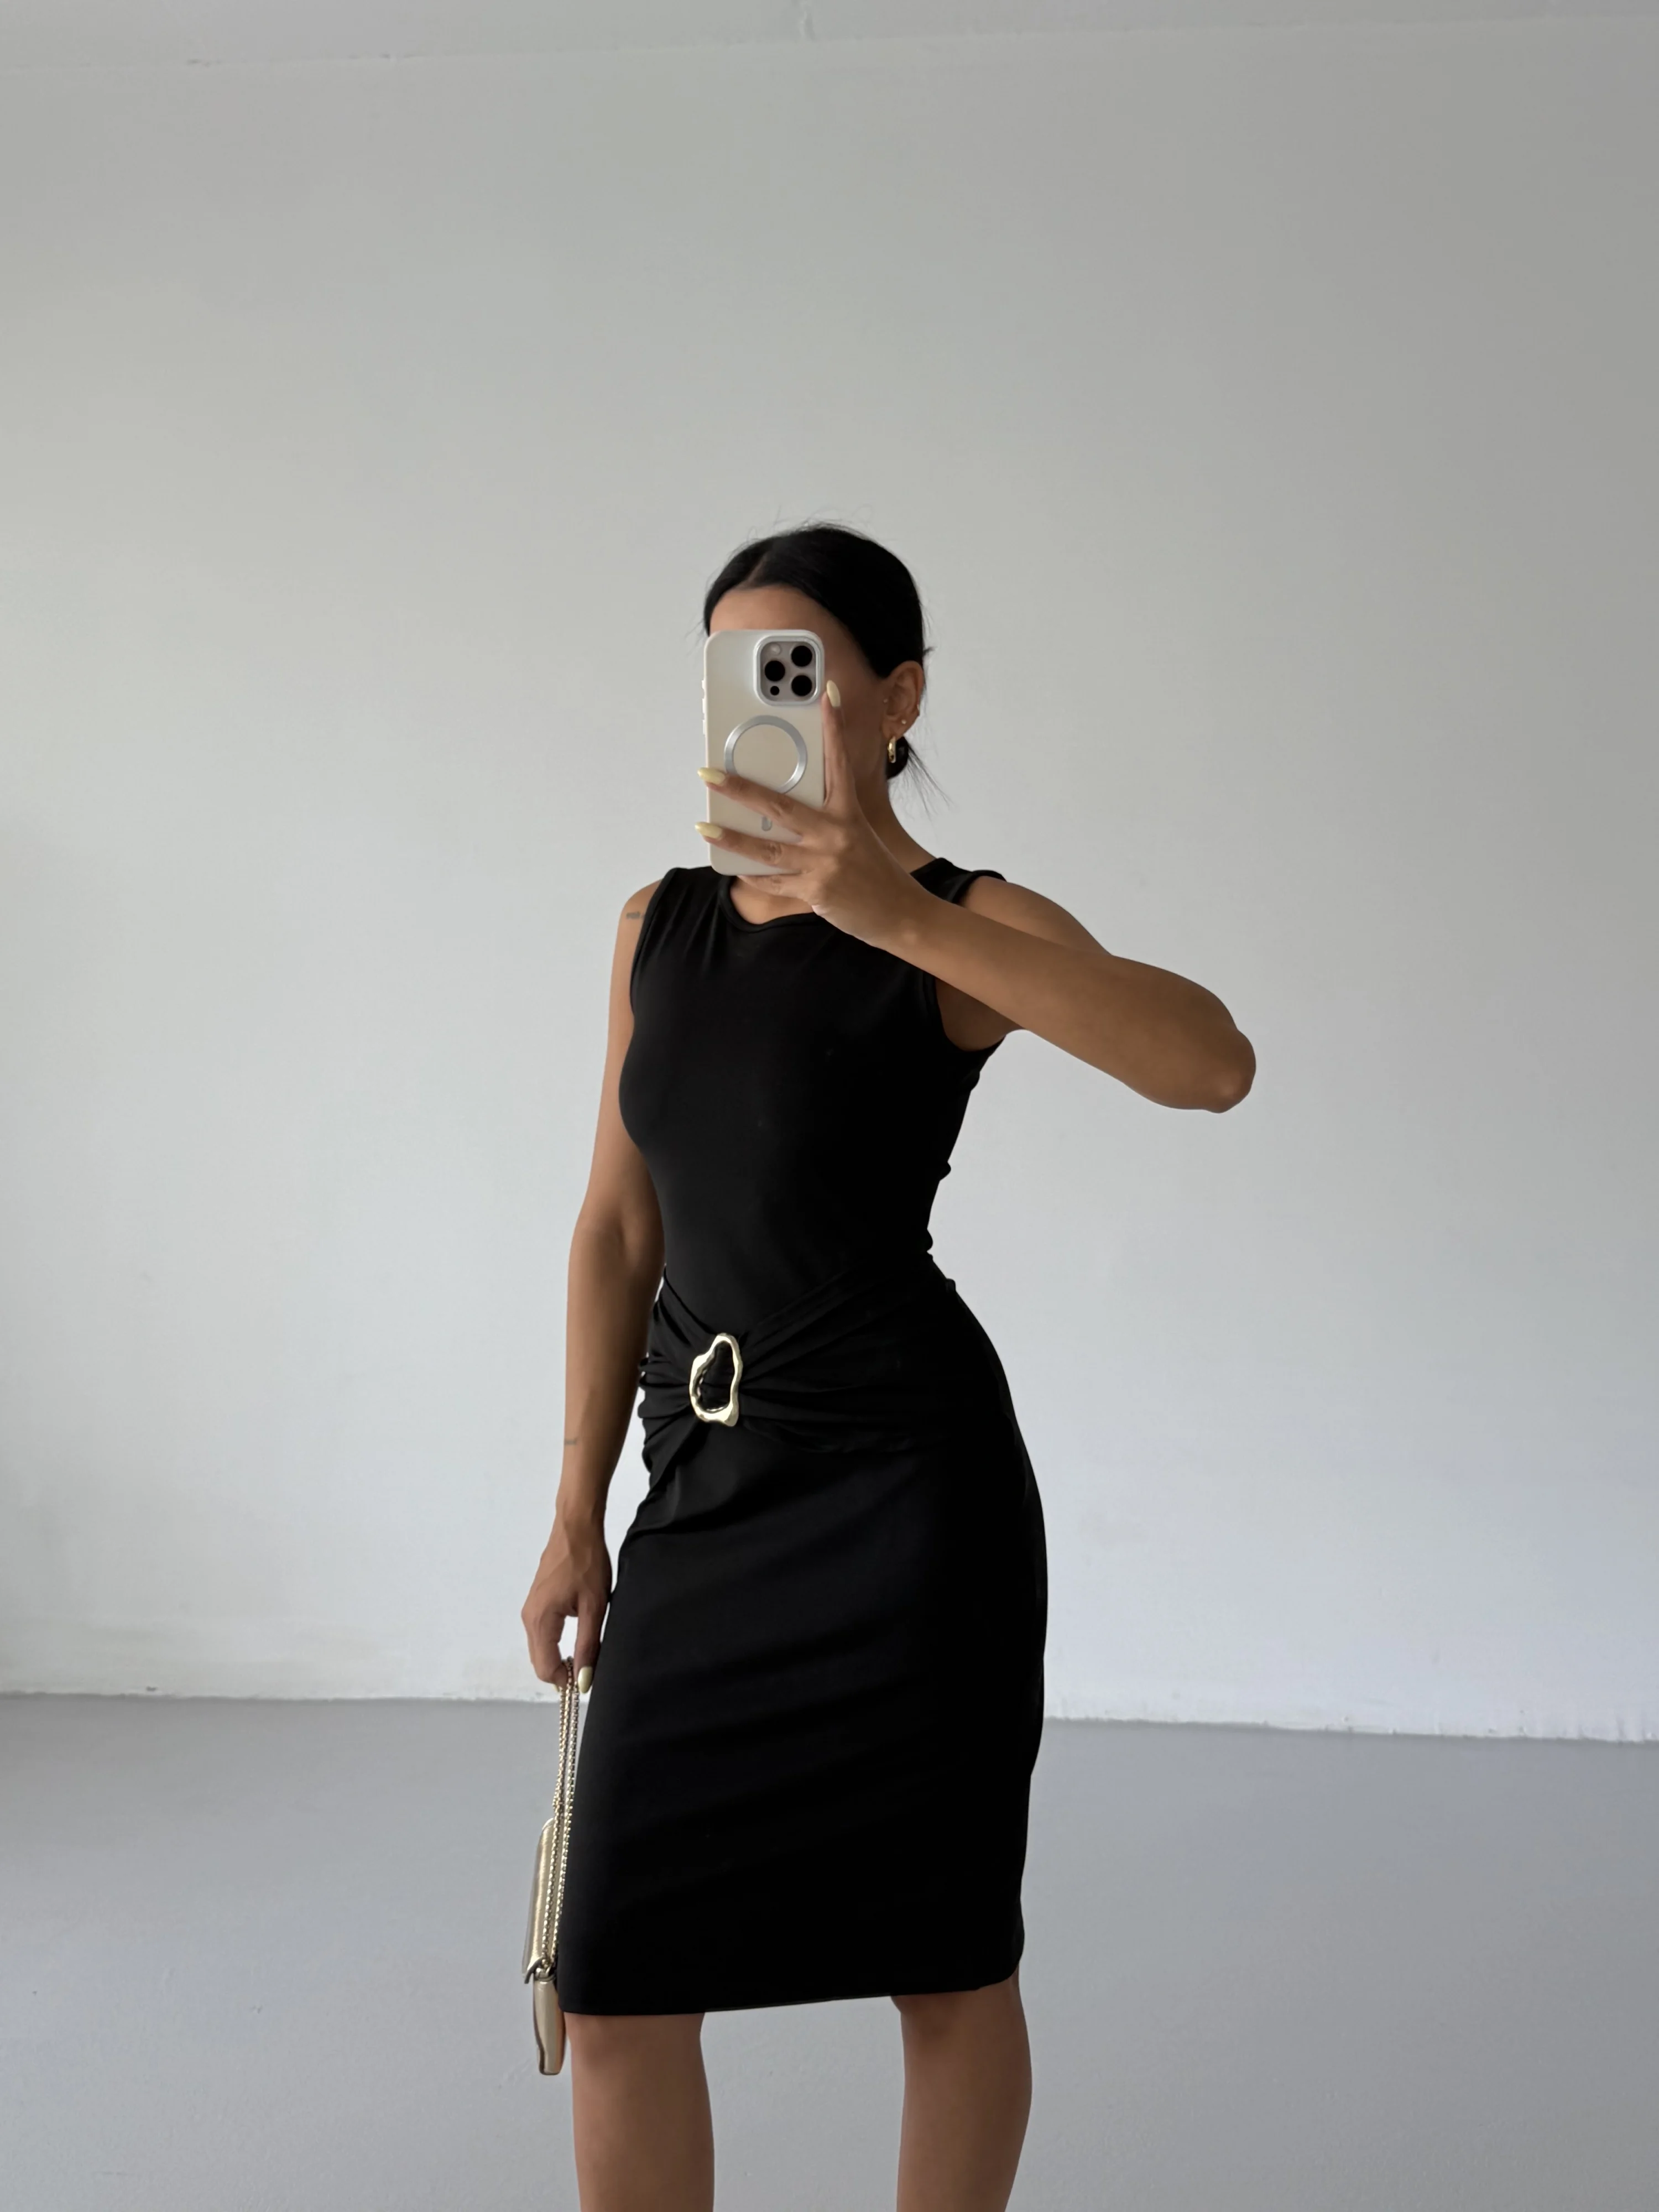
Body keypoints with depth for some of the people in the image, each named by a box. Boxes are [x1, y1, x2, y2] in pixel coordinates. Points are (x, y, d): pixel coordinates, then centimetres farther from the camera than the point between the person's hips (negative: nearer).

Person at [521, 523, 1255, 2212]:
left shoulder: (969, 925, -7)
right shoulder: (659, 926, 10)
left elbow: (1210, 1062, -27)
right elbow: (620, 1228, 13)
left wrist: (892, 912, -36)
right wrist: (576, 1518, 10)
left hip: (903, 1476, -5)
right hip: (706, 1488, 5)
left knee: (945, 1964, 9)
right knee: (614, 1988, 5)